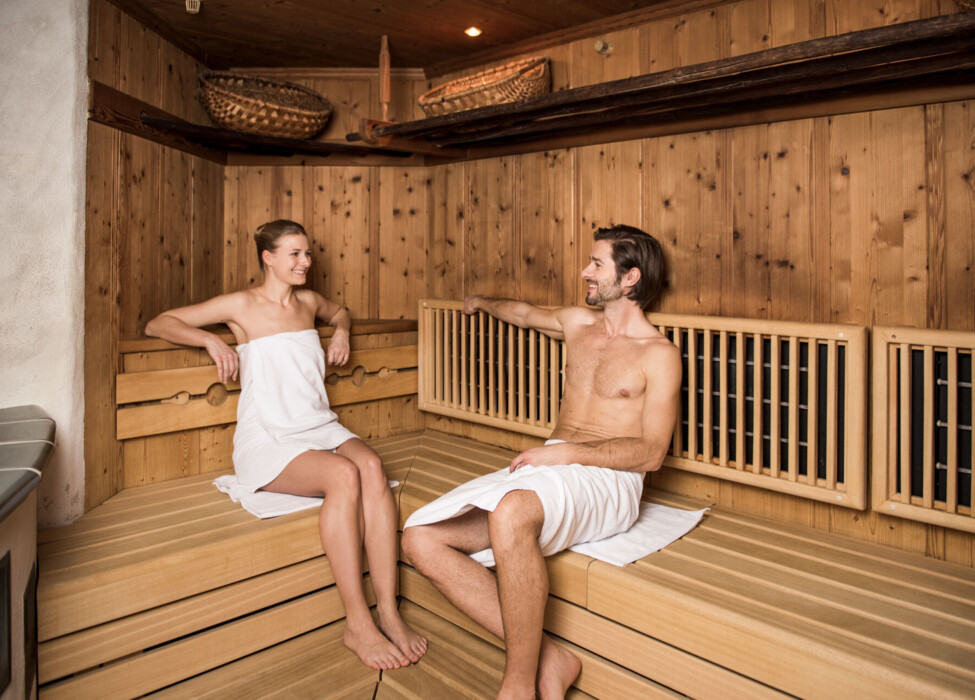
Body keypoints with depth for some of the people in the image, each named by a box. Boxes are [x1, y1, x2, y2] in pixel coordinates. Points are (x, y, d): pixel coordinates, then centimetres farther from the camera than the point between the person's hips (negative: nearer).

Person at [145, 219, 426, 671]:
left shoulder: (308, 301, 17)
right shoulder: (241, 305, 2)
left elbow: (339, 312, 41)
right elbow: (157, 324, 4)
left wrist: (341, 331, 18)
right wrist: (211, 340, -12)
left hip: (321, 428, 5)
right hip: (268, 442, -4)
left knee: (371, 466, -30)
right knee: (344, 475, -35)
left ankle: (388, 612, -29)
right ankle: (356, 623, -25)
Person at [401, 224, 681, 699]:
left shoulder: (659, 354, 0)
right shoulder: (576, 323, 18)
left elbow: (651, 453, -8)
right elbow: (524, 313, 40)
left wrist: (567, 452, -18)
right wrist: (484, 303, 56)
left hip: (607, 481, -6)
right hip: (549, 470, 7)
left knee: (510, 514, -41)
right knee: (422, 539, -17)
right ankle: (547, 658, -15)